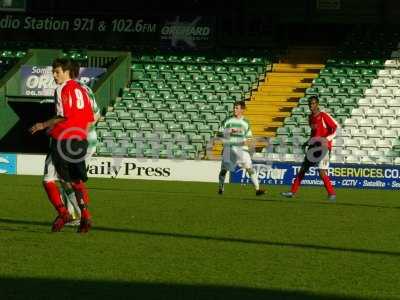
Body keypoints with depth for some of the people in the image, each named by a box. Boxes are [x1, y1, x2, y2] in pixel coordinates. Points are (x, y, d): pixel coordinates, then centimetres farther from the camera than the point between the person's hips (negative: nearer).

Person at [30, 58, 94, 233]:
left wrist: (44, 125, -10)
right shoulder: (81, 89, 13)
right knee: (77, 181, 13)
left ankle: (62, 212, -7)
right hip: (80, 140, 7)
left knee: (48, 179, 4)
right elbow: (90, 119, 11)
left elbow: (64, 116, -19)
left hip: (62, 139, -7)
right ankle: (85, 215, 4)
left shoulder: (62, 89, -8)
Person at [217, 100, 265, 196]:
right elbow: (220, 133, 0)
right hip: (229, 148, 0)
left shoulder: (245, 122, 8)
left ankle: (257, 189, -15)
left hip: (241, 148, 0)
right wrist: (230, 131, -15)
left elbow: (249, 136, 15)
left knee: (249, 168, -13)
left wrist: (247, 140, -8)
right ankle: (220, 188, 29)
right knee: (224, 168, 6)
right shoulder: (228, 121, 4)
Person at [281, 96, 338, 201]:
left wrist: (327, 139, -24)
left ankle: (332, 194, -5)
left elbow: (336, 128, -13)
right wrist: (308, 142, 15)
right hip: (313, 146, 8)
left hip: (323, 147, -8)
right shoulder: (310, 117, 13)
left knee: (322, 172, -16)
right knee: (302, 169, 8)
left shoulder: (324, 116, -11)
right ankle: (293, 192, 14)